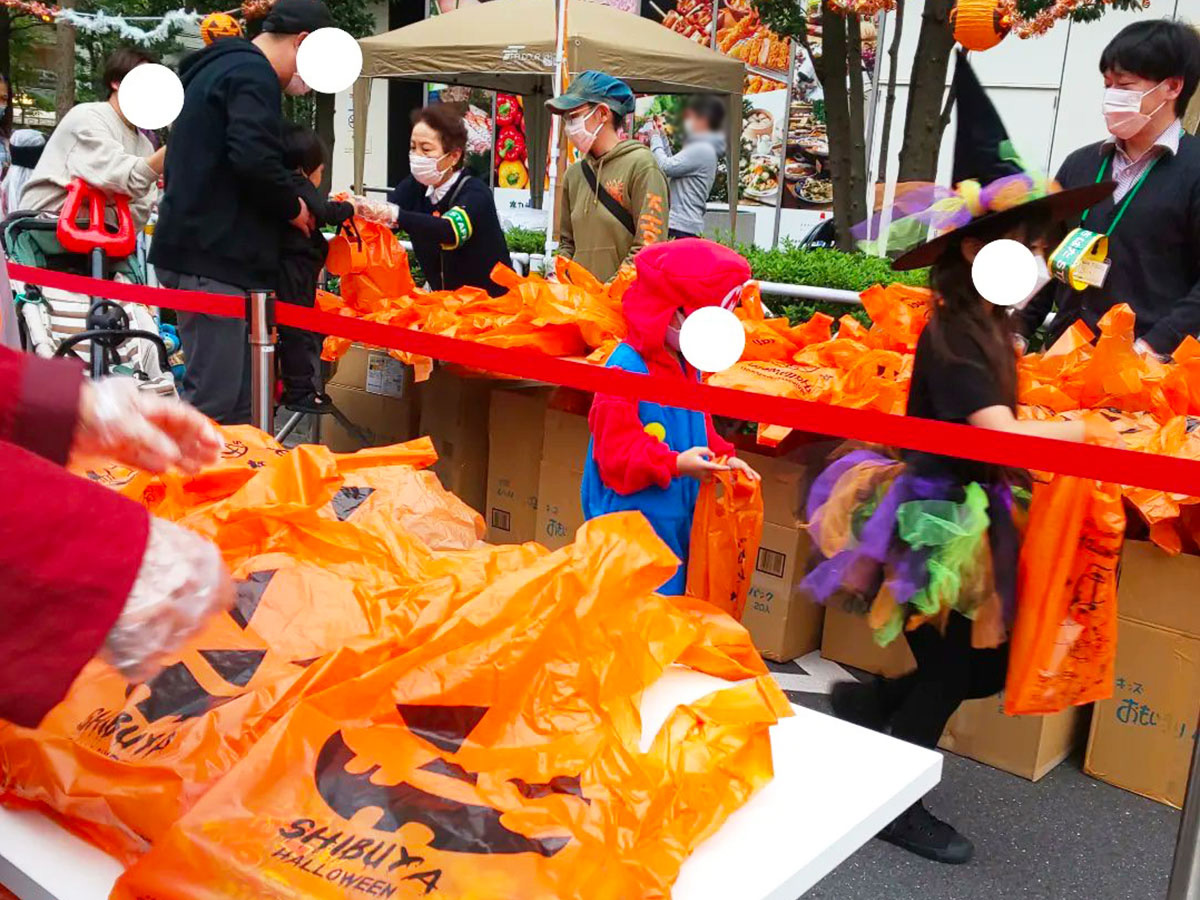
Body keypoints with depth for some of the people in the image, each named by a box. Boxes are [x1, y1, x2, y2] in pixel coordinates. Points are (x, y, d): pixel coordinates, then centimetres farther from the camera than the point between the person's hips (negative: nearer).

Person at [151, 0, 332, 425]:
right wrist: (291, 206, -7)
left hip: (196, 249, 11)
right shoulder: (253, 74, -9)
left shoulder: (217, 67, 24)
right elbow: (255, 158, -25)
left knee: (236, 404, 12)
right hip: (217, 256, -10)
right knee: (214, 405, -8)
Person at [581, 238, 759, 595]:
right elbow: (616, 450, -20)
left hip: (677, 521, 9)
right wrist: (675, 464, -28)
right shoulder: (625, 367, -19)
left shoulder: (689, 367, 9)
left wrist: (722, 458, 4)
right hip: (629, 521, -8)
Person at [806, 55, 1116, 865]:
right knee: (951, 675, 6)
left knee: (994, 663, 17)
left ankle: (869, 702, 34)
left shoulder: (988, 326, 7)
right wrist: (1081, 429, -20)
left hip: (971, 517, 9)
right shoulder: (953, 333, -22)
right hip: (941, 520, -9)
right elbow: (999, 433, -30)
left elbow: (997, 420, 7)